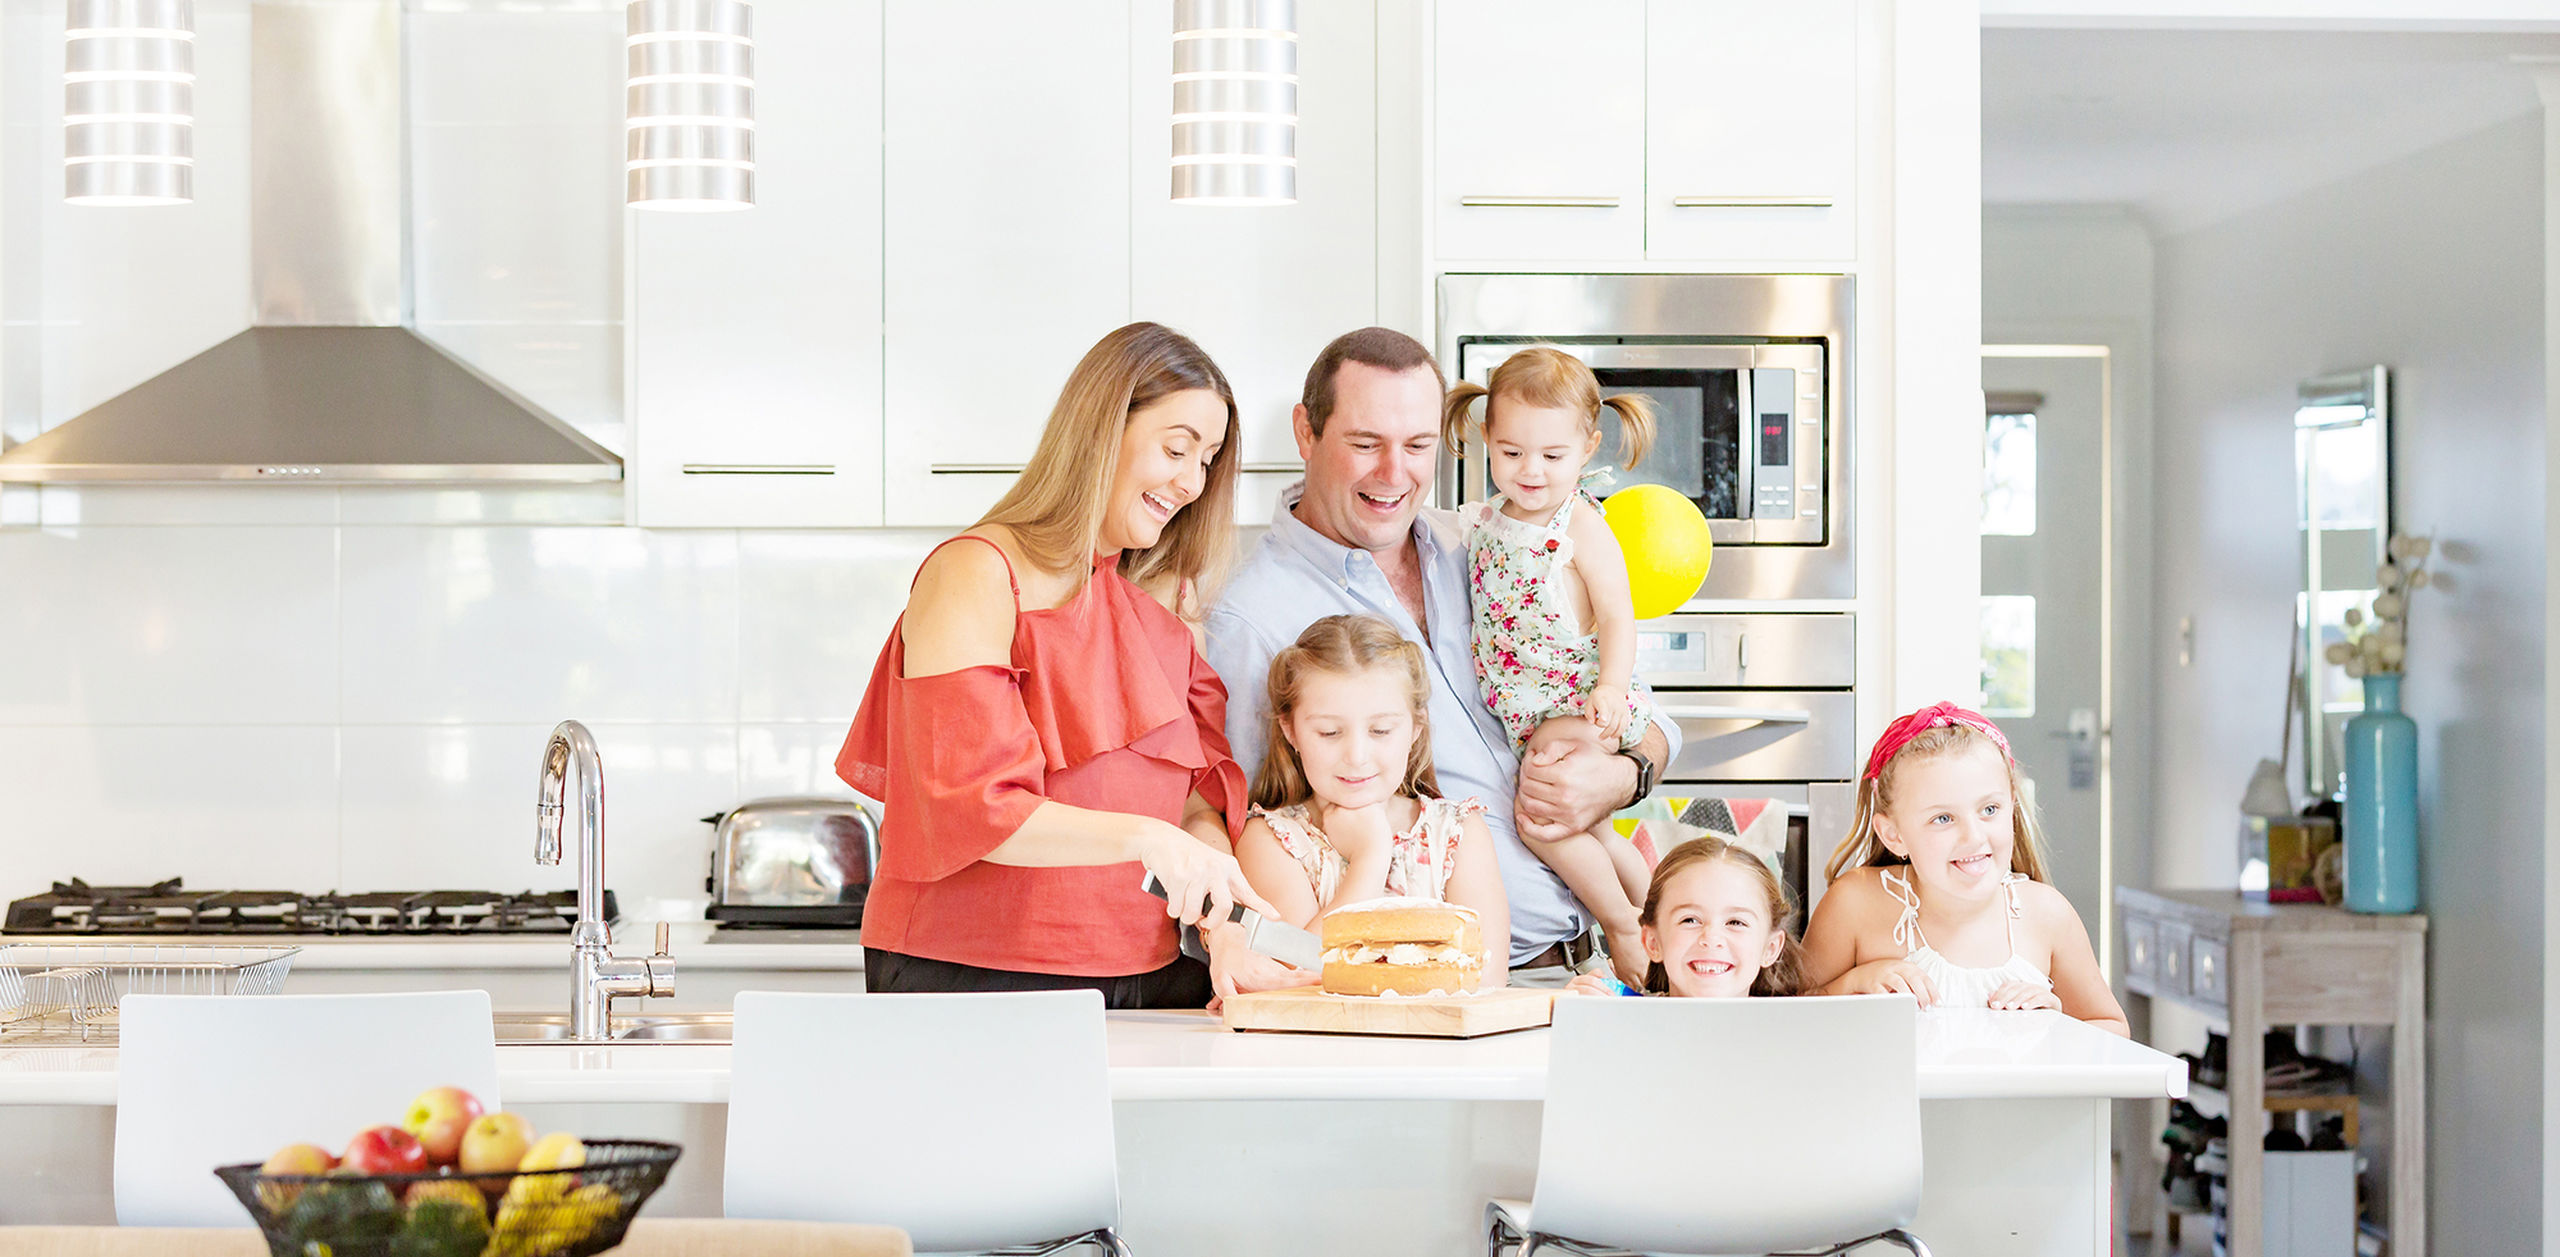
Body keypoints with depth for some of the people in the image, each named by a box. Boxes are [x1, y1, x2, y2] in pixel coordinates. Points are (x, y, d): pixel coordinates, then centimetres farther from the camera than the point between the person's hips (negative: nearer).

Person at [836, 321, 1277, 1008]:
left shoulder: (1164, 600, 19)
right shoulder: (975, 575, -4)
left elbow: (1199, 797, 12)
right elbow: (965, 805, -14)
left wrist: (1224, 931, -6)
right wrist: (1140, 837, -25)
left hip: (1145, 978, 6)